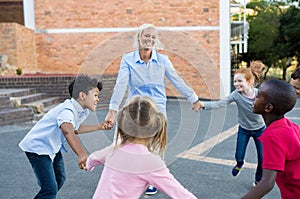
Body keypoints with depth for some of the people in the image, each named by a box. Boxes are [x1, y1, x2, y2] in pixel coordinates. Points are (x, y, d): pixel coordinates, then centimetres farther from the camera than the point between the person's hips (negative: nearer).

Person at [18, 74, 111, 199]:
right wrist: (82, 154, -66)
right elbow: (67, 130, -52)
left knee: (60, 179, 27)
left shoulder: (82, 111, 0)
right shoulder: (68, 110, -31)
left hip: (52, 147, 10)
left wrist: (99, 127, 11)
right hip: (37, 147, -10)